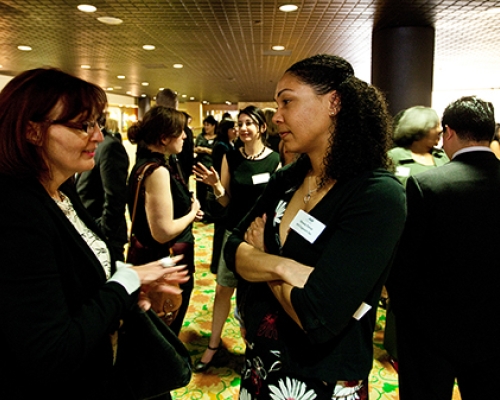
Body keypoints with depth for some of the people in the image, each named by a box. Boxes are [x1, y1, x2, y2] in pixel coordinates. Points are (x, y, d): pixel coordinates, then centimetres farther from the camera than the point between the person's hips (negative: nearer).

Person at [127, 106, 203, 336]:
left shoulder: (144, 163, 6)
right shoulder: (157, 170, -25)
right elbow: (163, 232, -28)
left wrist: (188, 209, 7)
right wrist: (192, 213, -12)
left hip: (151, 257, 10)